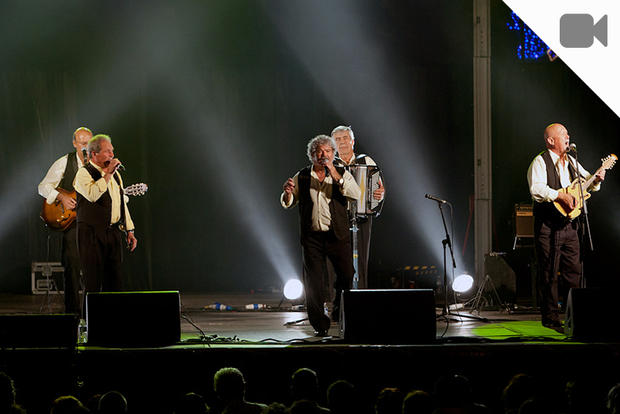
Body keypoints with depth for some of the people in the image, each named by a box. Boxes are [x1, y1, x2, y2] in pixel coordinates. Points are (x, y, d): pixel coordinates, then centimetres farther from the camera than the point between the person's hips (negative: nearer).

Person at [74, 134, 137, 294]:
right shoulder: (84, 173, -6)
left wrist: (130, 231, 17)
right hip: (92, 234, -7)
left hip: (114, 232, 7)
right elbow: (93, 195, -26)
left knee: (114, 282, 6)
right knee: (94, 283, -8)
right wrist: (107, 174, -19)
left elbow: (122, 204, 22)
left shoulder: (115, 174, 18)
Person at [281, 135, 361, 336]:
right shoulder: (302, 177, 8)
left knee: (348, 277, -5)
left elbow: (356, 194, -12)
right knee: (314, 283, -1)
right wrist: (288, 193, -11)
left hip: (337, 235, -1)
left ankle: (340, 310, 21)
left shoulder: (342, 174, 5)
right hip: (312, 237, 1)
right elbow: (287, 204, 12)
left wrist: (336, 175, -20)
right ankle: (320, 325, 7)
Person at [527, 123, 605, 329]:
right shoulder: (540, 162, -7)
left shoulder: (571, 162, 16)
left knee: (574, 271, 7)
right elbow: (537, 190, -21)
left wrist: (596, 179, 4)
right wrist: (561, 196, -25)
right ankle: (550, 318, 2)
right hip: (548, 225, -7)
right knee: (549, 273, -3)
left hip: (569, 224, 7)